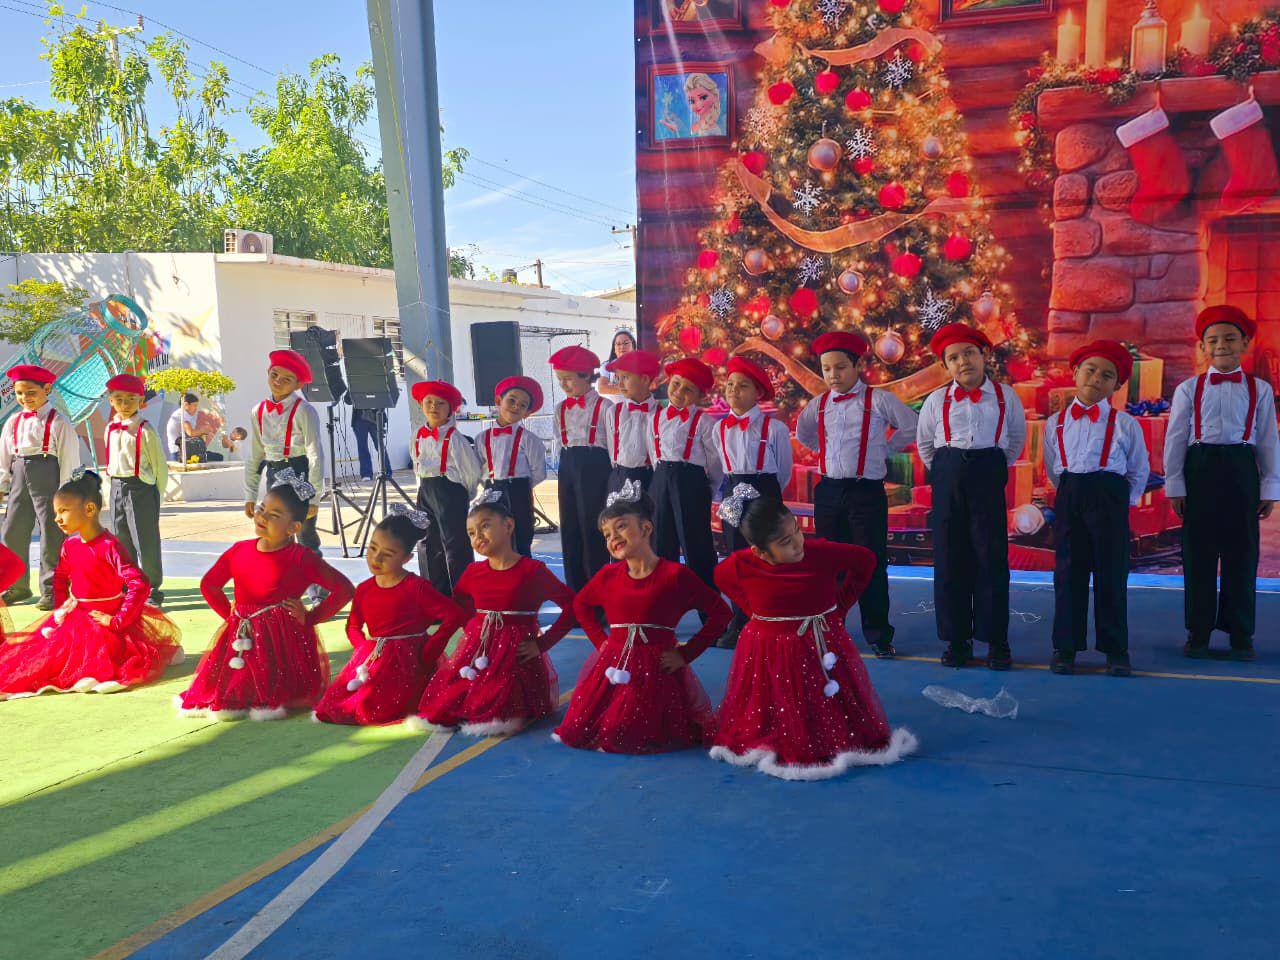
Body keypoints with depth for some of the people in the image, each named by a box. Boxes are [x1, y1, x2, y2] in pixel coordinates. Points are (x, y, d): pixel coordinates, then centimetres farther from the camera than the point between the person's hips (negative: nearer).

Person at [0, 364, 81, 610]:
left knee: (51, 537, -1)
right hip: (20, 481, 6)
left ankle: (50, 590, 8)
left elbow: (68, 460, -8)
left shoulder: (58, 423, -6)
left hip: (48, 480, -6)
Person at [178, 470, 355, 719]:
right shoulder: (239, 551, 5)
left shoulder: (301, 559, -11)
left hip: (284, 639, -5)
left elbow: (344, 589, -14)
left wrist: (311, 617, -11)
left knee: (272, 696, -12)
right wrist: (230, 614, 13)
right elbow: (209, 584, 21)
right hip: (240, 637, 5)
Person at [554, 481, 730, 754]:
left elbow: (721, 613, -7)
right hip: (612, 666, 5)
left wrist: (686, 654, -9)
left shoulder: (675, 575, -9)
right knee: (578, 732, -2)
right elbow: (580, 606, 24)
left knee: (624, 739, -12)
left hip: (657, 669, -4)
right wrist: (601, 642, 11)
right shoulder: (608, 576, 4)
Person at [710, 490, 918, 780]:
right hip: (769, 654, 0)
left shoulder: (822, 553, -19)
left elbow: (866, 560, 0)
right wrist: (756, 612, 2)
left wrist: (839, 607, 0)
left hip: (824, 647, 1)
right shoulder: (739, 567, -17)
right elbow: (721, 576, 9)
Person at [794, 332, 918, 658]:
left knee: (872, 565, -2)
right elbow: (802, 433, 26)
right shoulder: (818, 404, 7)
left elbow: (912, 427, 5)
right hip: (828, 492, 4)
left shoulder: (879, 400, -4)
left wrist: (884, 449, 4)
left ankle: (878, 634, 9)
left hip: (867, 492, -4)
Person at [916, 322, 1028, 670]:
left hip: (989, 479, -1)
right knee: (949, 559, 2)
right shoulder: (937, 400, 5)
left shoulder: (1005, 397, 4)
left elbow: (1017, 438, 19)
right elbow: (924, 442, 19)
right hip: (948, 480, 1)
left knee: (992, 558, -2)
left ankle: (996, 641, 7)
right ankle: (956, 639, 12)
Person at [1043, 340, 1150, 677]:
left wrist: (1125, 501, 6)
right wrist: (1070, 493, 10)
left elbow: (1140, 470, 11)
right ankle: (1066, 646, 12)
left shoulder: (1124, 424, 2)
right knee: (1068, 573, 4)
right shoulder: (1056, 423, 7)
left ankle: (1116, 650, 11)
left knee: (1111, 574, 1)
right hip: (1069, 498, 2)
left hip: (1111, 498, -2)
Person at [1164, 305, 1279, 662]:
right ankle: (1198, 632, 12)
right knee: (1198, 554, 2)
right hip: (1200, 470, 0)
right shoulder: (1189, 388, 6)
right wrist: (1174, 485, 0)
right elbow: (1175, 439, 4)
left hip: (1241, 471, 0)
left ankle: (1240, 635, 13)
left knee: (1242, 554, 3)